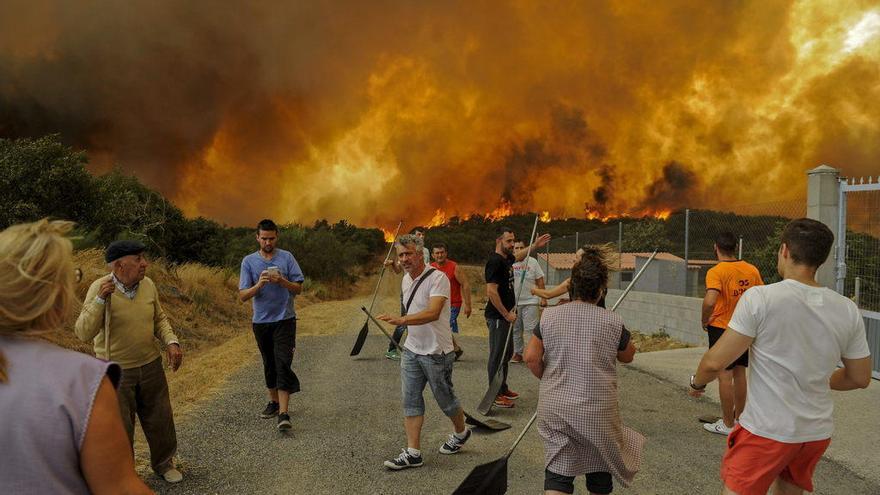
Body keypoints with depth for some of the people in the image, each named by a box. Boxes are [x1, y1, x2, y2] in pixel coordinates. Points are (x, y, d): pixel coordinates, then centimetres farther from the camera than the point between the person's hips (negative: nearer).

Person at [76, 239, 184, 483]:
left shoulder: (148, 285, -5)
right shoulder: (99, 288, -17)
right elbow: (84, 333, -22)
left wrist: (171, 342, -7)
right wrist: (101, 300, -33)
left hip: (151, 365, 4)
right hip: (115, 371, -4)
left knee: (160, 419, 16)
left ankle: (164, 463, 39)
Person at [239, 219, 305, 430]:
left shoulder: (287, 257, -1)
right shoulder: (249, 261, 1)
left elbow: (298, 288, -2)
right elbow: (243, 295, -3)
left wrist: (282, 281, -21)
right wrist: (259, 284, -22)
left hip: (285, 320, -2)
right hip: (261, 321, 2)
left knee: (283, 365, -11)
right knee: (269, 364, 15)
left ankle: (283, 413, -13)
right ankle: (274, 402, 32)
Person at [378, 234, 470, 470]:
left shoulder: (437, 278, -19)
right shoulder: (406, 280, 8)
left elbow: (432, 313, -32)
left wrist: (401, 320, -42)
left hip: (436, 352, -7)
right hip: (411, 350, 7)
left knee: (444, 398, 10)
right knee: (410, 400, 2)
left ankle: (461, 433, 37)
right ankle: (413, 453, 8)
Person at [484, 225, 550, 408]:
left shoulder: (506, 258, 9)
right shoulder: (495, 261, -20)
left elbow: (517, 257, 36)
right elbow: (491, 292, -26)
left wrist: (535, 246, 28)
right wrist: (506, 314, -20)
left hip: (506, 315, 10)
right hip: (497, 317, -10)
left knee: (507, 353, 19)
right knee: (497, 355, -1)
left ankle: (502, 389, 33)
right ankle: (495, 395, 8)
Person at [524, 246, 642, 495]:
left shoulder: (549, 316, -6)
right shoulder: (613, 322, -9)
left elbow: (531, 357, -6)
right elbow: (628, 356, 8)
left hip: (555, 407, 1)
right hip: (598, 410, -1)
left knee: (557, 473, 6)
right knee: (600, 466, 22)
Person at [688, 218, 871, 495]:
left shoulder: (760, 298, -18)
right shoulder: (847, 310, -2)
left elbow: (715, 362, -18)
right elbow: (860, 378, 9)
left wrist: (697, 382, 2)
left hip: (767, 430, -6)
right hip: (818, 432, 6)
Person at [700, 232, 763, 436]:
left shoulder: (716, 272, -18)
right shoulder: (752, 270, 1)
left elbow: (710, 302, -30)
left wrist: (705, 321, -13)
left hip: (721, 328, -6)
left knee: (724, 376, 1)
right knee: (739, 374, 17)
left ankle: (727, 424, 9)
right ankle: (739, 418, 29)